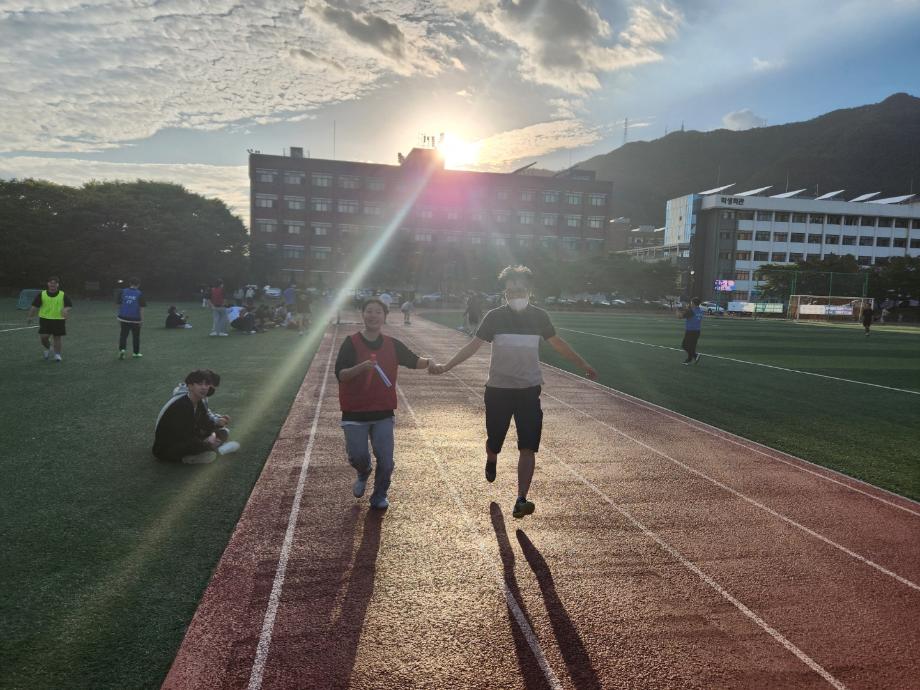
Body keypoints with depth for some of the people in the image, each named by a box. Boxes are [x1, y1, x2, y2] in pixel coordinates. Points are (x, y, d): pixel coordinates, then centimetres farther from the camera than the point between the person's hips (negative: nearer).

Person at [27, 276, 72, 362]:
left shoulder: (63, 295, 2)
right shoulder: (42, 294, 3)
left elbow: (69, 305, 3)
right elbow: (34, 306, 6)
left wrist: (66, 310, -19)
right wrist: (30, 317, 4)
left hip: (59, 320, -1)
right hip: (45, 319, 1)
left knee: (58, 337, 3)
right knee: (44, 337, -4)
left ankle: (57, 354, 16)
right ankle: (47, 349, 26)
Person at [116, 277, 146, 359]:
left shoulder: (123, 292, 1)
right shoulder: (139, 294, -7)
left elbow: (119, 305, 5)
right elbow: (141, 308, -8)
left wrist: (119, 316, 14)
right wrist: (142, 319, -3)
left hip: (124, 318, 2)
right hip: (135, 319, -2)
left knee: (123, 335, 11)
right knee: (136, 336, 10)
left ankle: (122, 349, -8)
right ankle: (136, 353, 17)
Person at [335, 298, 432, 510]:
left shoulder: (392, 345, 3)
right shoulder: (351, 343, -7)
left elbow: (413, 361, 9)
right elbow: (340, 374, -14)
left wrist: (428, 362, -13)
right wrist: (361, 367, -31)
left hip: (383, 413, 2)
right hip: (355, 413, -2)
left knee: (385, 460, -1)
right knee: (357, 456, -5)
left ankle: (379, 496, 25)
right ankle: (363, 474, 32)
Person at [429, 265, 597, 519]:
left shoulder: (539, 316, 0)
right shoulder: (495, 316, -6)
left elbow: (558, 343, 14)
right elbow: (474, 345, -2)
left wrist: (583, 365, 20)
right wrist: (445, 366, -11)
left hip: (529, 391, 1)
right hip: (498, 390, -1)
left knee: (528, 447, -7)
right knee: (494, 440, 13)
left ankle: (521, 501, -3)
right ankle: (491, 461, 49)